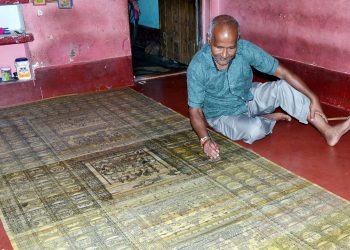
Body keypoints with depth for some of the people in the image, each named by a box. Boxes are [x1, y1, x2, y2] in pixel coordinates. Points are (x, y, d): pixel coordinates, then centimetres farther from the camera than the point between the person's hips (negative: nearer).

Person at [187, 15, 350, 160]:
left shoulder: (245, 49, -23)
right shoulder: (197, 67, -29)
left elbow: (282, 72, -17)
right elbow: (195, 110, -23)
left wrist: (313, 98, -21)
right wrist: (205, 140, -41)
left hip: (248, 97, 3)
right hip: (223, 115, -3)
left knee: (284, 87, -19)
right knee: (254, 130, -32)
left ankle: (328, 132, -17)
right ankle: (269, 119, 3)